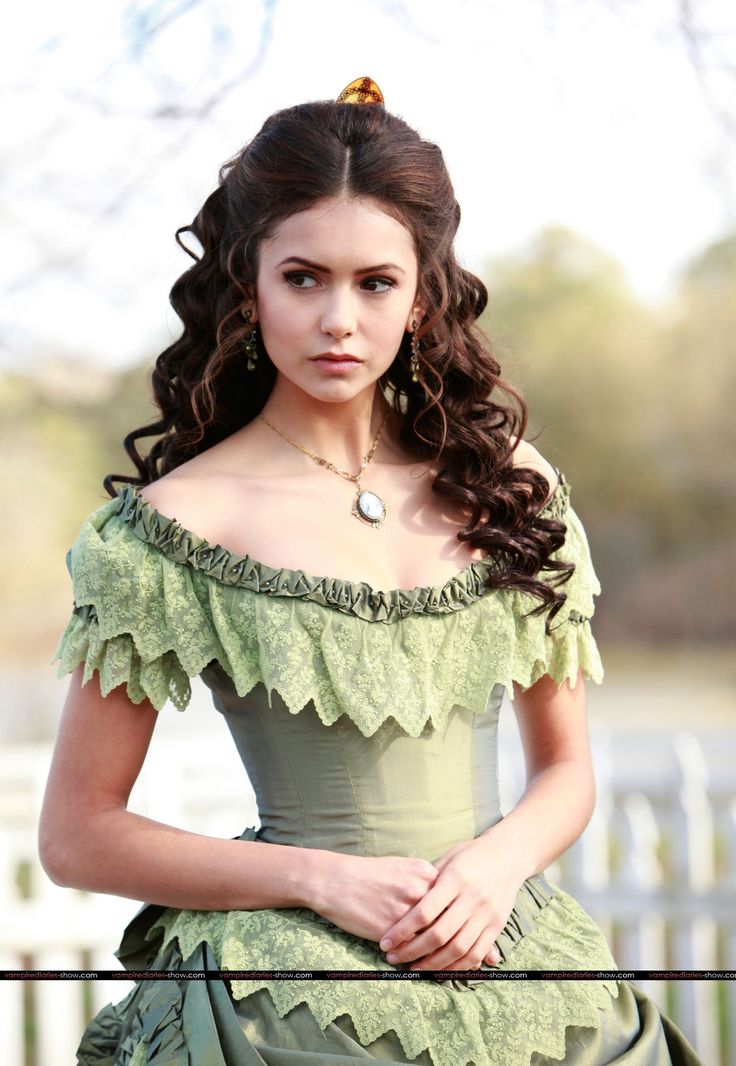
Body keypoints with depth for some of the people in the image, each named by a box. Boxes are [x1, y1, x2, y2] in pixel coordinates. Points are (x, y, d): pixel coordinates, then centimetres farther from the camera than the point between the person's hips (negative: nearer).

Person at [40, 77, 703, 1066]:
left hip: (520, 980, 4)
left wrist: (502, 858, -9)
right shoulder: (178, 524, -8)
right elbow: (78, 837, -5)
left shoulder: (506, 481, 3)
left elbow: (567, 768, 11)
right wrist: (323, 880, -14)